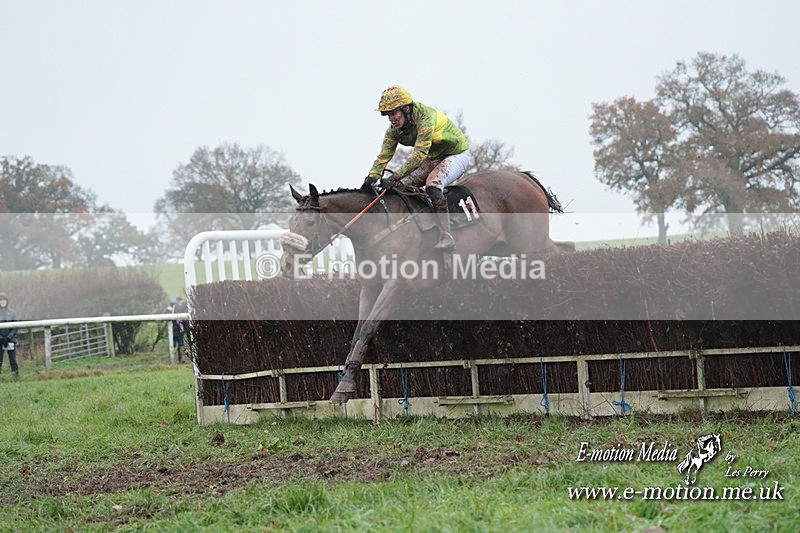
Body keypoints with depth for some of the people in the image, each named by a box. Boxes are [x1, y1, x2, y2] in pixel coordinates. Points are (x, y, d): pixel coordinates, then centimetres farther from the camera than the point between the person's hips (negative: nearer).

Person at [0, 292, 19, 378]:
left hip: (10, 340, 0)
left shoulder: (12, 312, 5)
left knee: (13, 360, 0)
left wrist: (9, 337, -12)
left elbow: (15, 327, 2)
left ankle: (16, 376, 3)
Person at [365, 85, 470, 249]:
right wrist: (371, 178, -27)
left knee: (432, 184, -32)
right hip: (433, 159, 8)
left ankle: (446, 237, -33)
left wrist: (395, 177, -46)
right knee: (401, 186, -2)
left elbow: (419, 154, -41)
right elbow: (384, 156, -10)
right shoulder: (394, 129, -9)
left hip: (457, 154, -8)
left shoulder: (426, 116, -33)